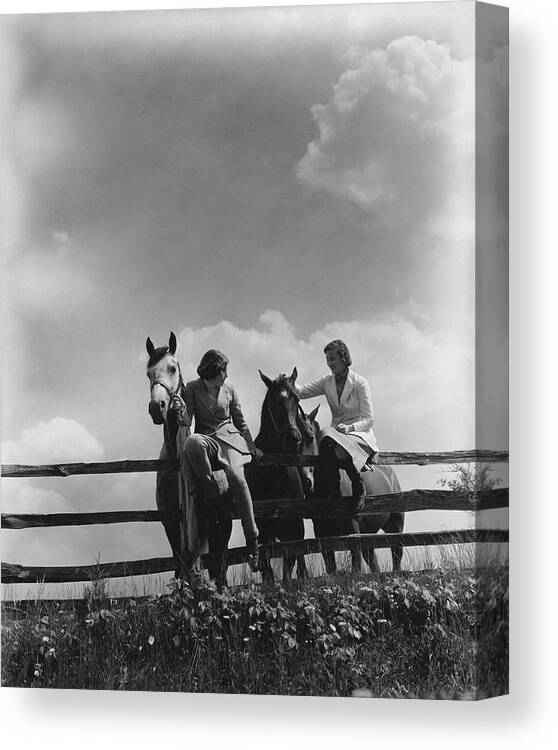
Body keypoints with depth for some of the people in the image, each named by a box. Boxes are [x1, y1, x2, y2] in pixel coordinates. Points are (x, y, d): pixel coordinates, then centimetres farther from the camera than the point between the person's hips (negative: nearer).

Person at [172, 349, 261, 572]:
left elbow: (241, 423, 21)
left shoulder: (229, 391, 14)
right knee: (193, 442, -40)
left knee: (236, 475, -29)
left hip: (230, 438, 1)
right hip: (206, 439, -1)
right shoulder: (192, 389, 7)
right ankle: (210, 487, -21)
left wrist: (252, 448, 16)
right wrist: (182, 413, -24)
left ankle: (252, 539, -25)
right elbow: (187, 421, -1)